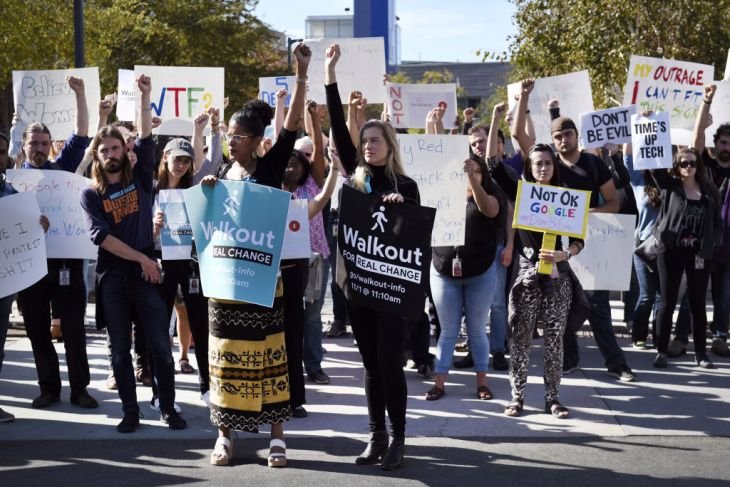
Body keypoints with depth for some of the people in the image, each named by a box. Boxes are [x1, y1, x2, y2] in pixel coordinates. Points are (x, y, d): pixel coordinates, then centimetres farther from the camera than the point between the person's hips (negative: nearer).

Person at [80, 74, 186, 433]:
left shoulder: (140, 179, 8)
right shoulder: (90, 195, 4)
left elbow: (146, 140, -4)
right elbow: (101, 237, -7)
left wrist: (145, 97, -13)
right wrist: (141, 258, -13)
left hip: (146, 273, 0)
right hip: (112, 276, 0)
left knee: (161, 345, 0)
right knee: (120, 349, 4)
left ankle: (168, 408, 10)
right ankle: (130, 411, 12)